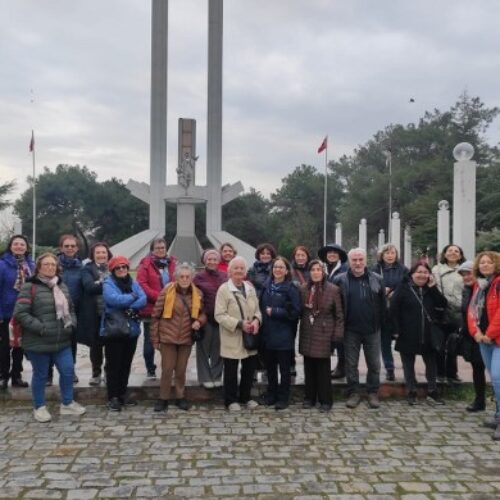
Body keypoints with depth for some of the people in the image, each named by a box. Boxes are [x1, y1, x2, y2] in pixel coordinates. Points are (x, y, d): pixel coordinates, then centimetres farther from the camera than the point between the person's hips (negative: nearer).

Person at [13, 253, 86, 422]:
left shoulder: (62, 286, 12)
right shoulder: (30, 287, -9)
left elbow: (70, 309, 21)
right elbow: (20, 313, -15)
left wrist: (71, 324, 3)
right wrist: (41, 328, -19)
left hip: (62, 341, 6)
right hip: (38, 342, -5)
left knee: (68, 371, 7)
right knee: (40, 375, 8)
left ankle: (67, 403, 25)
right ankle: (39, 407, 25)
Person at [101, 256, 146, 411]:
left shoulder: (134, 283, 9)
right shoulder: (108, 284, -6)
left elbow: (143, 300, -5)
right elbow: (114, 299, -25)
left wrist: (129, 308, -21)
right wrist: (133, 296, -12)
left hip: (131, 330, 5)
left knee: (126, 363, 13)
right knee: (114, 364, 0)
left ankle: (123, 393, 25)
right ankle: (113, 397, 7)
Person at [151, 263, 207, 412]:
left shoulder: (197, 293, -1)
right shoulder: (167, 291, -9)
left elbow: (203, 313, 12)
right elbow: (156, 315, -5)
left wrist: (199, 321, -11)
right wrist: (155, 338, -5)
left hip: (186, 338, 3)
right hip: (168, 337, -2)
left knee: (181, 370, 12)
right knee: (167, 369, 1)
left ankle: (180, 397, 26)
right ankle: (163, 399, 16)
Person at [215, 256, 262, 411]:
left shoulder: (250, 288, 9)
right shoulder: (224, 289, -10)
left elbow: (257, 309, 12)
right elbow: (219, 315, -15)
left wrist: (256, 320, -11)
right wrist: (239, 324, -22)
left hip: (250, 337, 6)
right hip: (232, 338, -5)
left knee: (249, 369, 13)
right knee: (231, 371, 4)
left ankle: (245, 397, 30)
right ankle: (231, 400, 19)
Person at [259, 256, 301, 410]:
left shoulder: (291, 288, -7)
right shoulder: (266, 286, 7)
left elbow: (295, 312, -11)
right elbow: (261, 306, 15)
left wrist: (274, 312, -14)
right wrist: (263, 317, -1)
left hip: (284, 335, -5)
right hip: (267, 333, 5)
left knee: (284, 367, 5)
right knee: (270, 366, 14)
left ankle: (283, 398, 16)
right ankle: (271, 394, 28)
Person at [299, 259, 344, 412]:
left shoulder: (333, 289, -3)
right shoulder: (303, 289, 5)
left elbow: (339, 314, -2)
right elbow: (299, 311, 11)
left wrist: (338, 334, -6)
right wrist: (302, 325, 4)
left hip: (324, 333, -3)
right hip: (307, 334, 3)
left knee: (323, 368, -1)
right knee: (309, 367, 9)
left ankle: (325, 400, 11)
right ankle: (309, 398, 21)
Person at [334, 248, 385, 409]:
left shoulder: (377, 279, 1)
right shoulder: (340, 280, -3)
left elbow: (382, 304, 4)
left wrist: (381, 324, 1)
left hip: (372, 329, 1)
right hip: (350, 330, -1)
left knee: (374, 363, 9)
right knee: (351, 364, 8)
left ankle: (373, 393, 22)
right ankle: (354, 393, 20)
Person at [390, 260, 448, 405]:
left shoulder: (430, 289, 9)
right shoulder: (403, 288, -5)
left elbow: (442, 305, -4)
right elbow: (394, 309, -9)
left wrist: (432, 287, -9)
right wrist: (397, 330, -15)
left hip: (428, 334, 4)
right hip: (408, 334, -4)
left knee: (432, 363, 10)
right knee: (408, 365, 7)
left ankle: (432, 392, 22)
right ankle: (412, 393, 18)